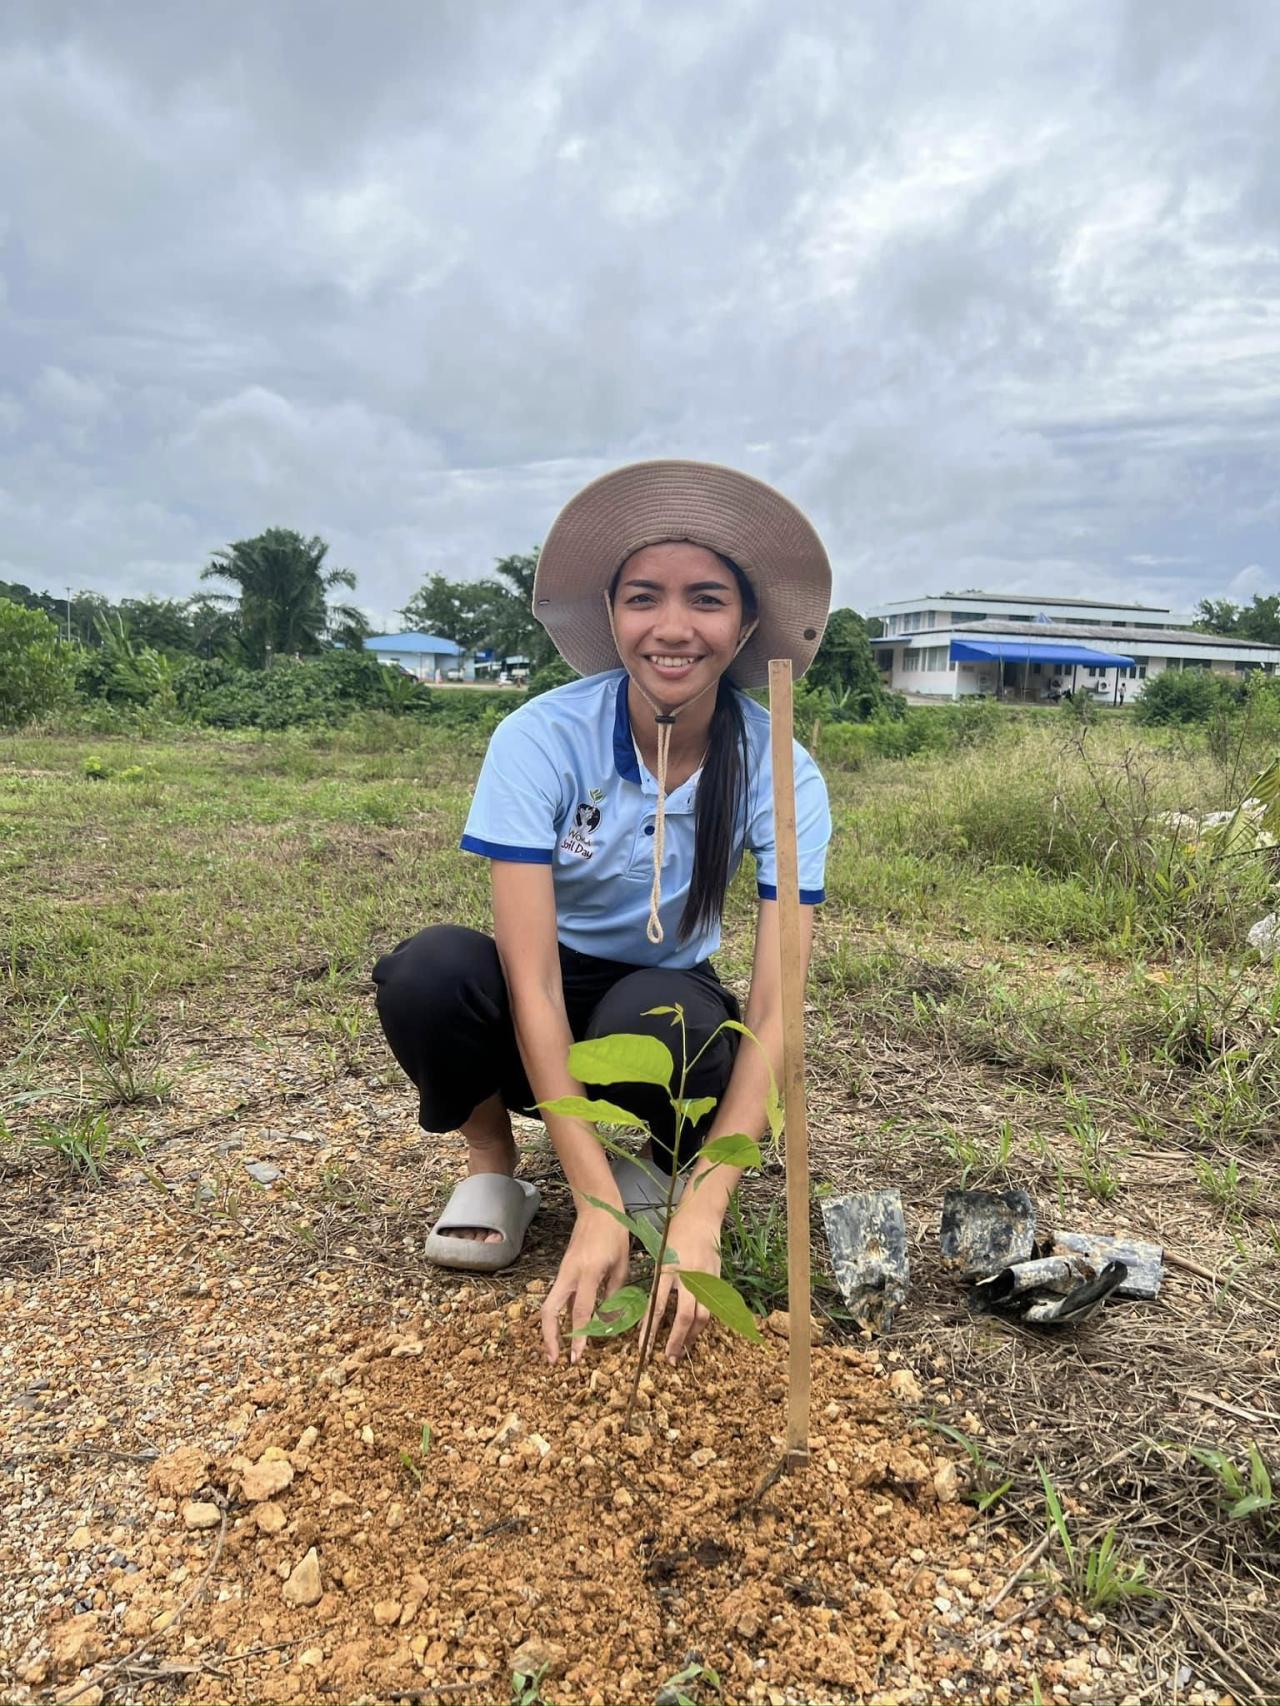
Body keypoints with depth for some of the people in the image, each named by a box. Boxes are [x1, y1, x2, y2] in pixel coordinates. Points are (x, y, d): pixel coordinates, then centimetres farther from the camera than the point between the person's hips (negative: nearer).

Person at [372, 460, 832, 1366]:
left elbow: (774, 1007, -23)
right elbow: (532, 981, -29)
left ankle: (658, 1163, 2)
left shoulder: (780, 774, -20)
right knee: (430, 970, -33)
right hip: (540, 1018, 0)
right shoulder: (540, 739, -24)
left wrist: (702, 1211, -33)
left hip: (664, 1005, 1)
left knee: (654, 1017, -35)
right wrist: (594, 1206, -34)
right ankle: (492, 1163, -1)